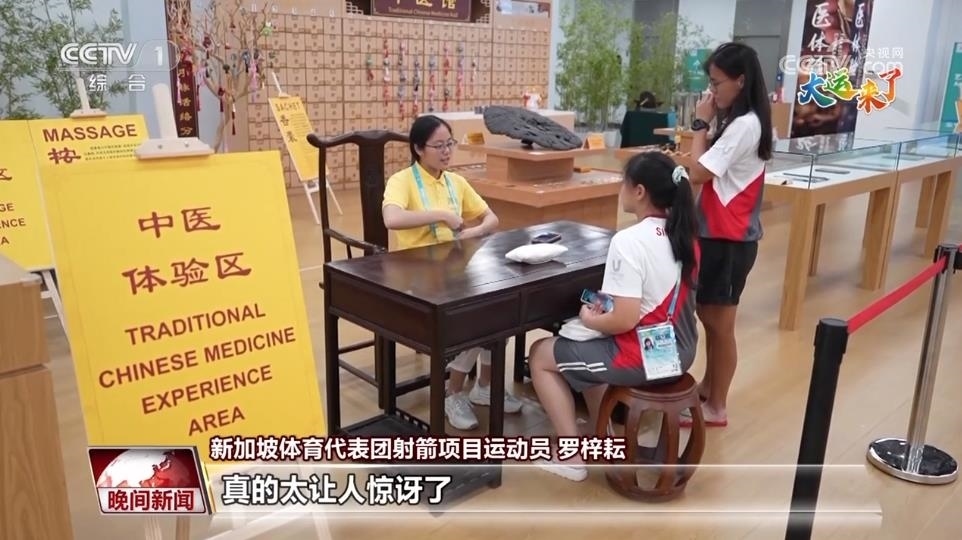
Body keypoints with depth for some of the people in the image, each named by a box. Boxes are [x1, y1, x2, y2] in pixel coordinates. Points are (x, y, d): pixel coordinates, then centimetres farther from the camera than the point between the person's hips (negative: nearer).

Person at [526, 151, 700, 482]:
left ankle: (572, 457, 13)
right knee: (588, 346, 32)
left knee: (541, 355, 10)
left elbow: (625, 321, -25)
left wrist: (588, 319, -6)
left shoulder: (628, 241, -23)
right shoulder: (685, 234, 2)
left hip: (644, 357, -8)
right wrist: (609, 303, 9)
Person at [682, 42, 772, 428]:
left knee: (719, 323, 1)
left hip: (729, 239, -10)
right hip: (719, 233, 10)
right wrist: (709, 125, 3)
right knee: (709, 317, 18)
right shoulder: (741, 122, 12)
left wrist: (701, 124, -13)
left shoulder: (743, 126, -19)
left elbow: (698, 173, -20)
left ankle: (716, 408, 14)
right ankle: (707, 389, 33)